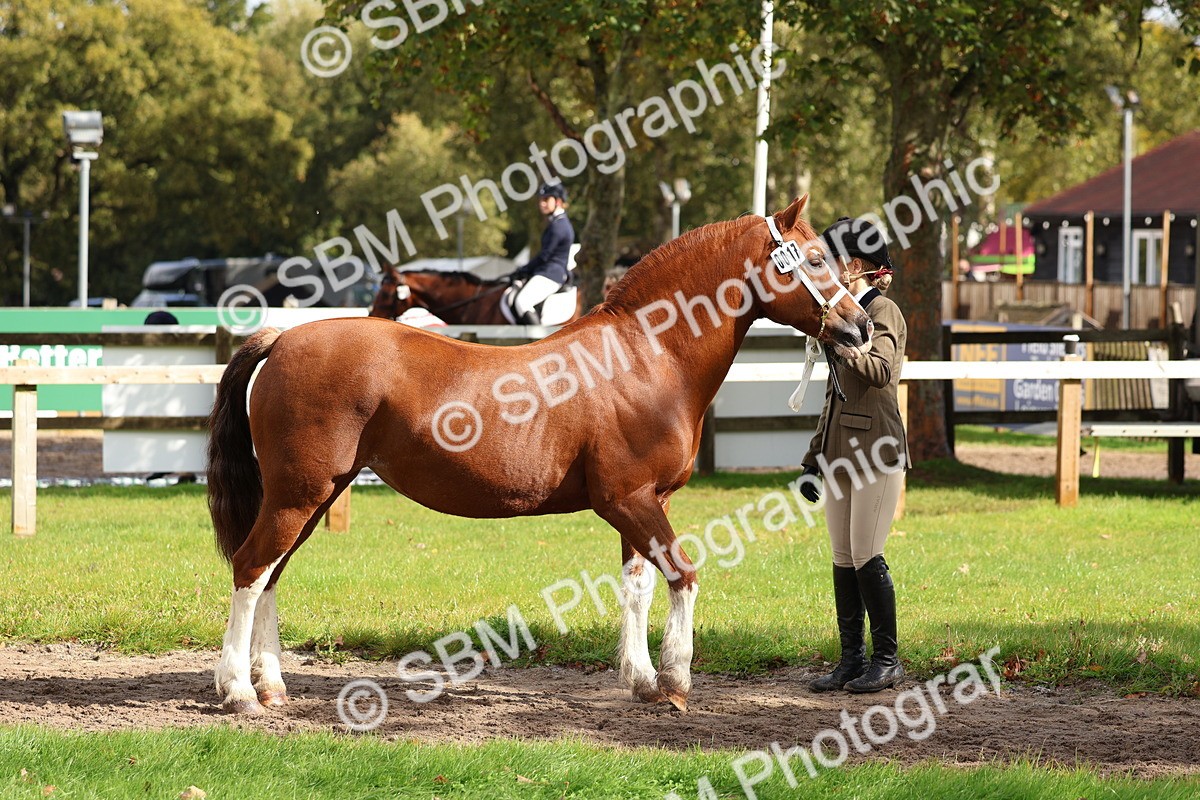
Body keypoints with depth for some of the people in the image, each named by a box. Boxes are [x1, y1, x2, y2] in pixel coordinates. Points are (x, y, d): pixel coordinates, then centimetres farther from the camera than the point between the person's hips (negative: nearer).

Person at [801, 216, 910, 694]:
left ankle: (887, 661, -1)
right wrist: (814, 458, 19)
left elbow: (881, 371, -26)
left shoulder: (883, 312, -8)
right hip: (841, 451, 9)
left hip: (876, 448, -9)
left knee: (867, 556, -9)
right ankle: (852, 659, 12)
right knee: (843, 559, 7)